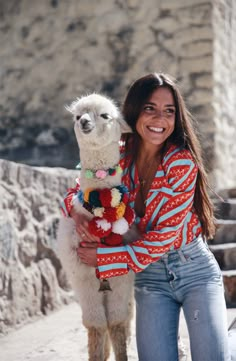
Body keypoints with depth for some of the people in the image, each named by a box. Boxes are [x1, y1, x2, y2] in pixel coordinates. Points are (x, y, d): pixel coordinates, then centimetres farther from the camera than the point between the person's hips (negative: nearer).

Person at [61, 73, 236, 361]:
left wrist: (104, 257, -17)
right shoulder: (119, 157, -4)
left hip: (195, 269, -3)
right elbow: (79, 188, 10)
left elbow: (164, 236, -19)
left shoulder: (182, 162, -16)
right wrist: (77, 211, -14)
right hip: (150, 275, 3)